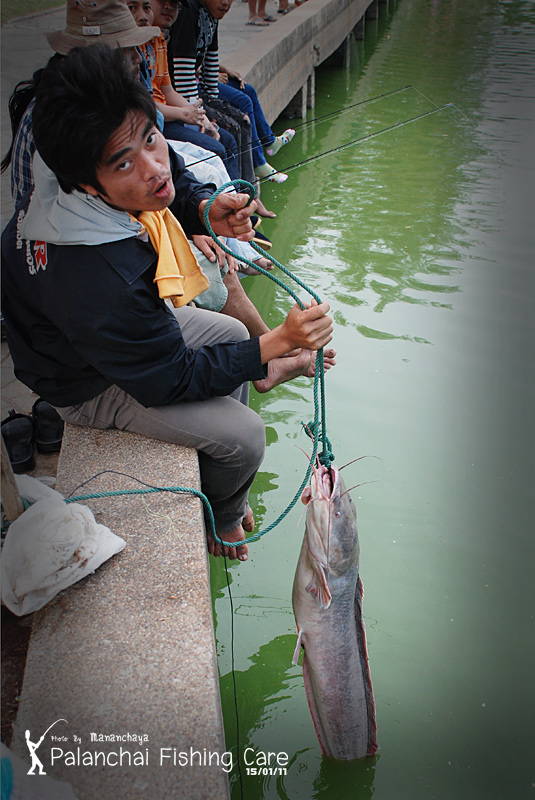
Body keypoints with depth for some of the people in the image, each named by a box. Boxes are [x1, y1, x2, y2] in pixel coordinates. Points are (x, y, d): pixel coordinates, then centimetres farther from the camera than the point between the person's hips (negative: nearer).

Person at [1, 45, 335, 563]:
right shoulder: (101, 278, -45)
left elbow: (175, 181, 3)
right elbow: (169, 382, -30)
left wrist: (205, 209, -20)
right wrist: (278, 344, -34)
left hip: (128, 325, 9)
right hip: (88, 386, -8)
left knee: (231, 332, 18)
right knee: (244, 436, -11)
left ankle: (216, 474, 36)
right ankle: (221, 516, 26)